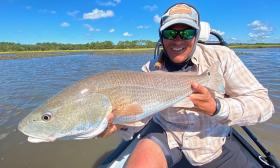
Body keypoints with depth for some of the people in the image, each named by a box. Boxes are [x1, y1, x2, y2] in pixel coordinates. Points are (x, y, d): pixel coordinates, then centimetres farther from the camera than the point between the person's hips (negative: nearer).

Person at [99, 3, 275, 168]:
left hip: (212, 142, 1)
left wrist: (216, 107, -35)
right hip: (167, 135, 0)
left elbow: (263, 103, -17)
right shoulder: (150, 69, -11)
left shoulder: (221, 56, -15)